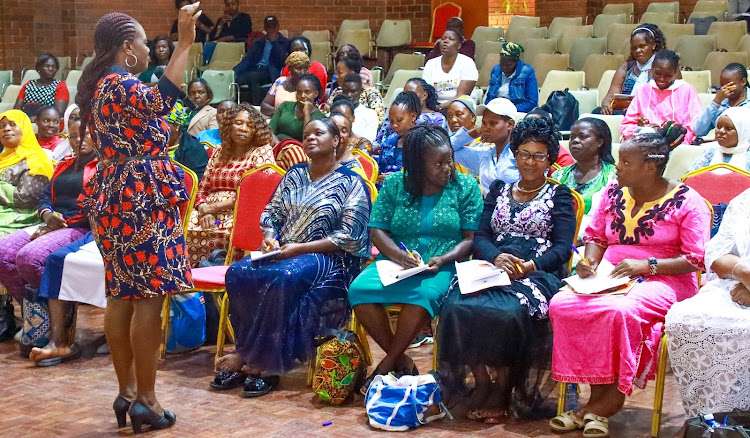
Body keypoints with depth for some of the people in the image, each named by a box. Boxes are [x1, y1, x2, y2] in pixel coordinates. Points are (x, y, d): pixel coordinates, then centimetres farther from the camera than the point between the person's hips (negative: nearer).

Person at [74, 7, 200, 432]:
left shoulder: (99, 85, 16)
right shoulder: (120, 85, -15)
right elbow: (160, 99, -36)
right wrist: (185, 43, -35)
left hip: (117, 199, 10)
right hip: (141, 200, -10)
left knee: (122, 296, 10)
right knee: (149, 297, -7)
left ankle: (128, 391, 16)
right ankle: (146, 399, -3)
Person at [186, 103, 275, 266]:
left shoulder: (263, 152, 3)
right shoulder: (219, 151, 19)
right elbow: (202, 188, 17)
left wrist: (214, 207, -10)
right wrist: (204, 211, -6)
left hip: (239, 216, -5)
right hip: (209, 214, 5)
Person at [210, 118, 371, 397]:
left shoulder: (351, 183, -1)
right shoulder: (294, 175, 17)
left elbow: (348, 237, -10)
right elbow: (270, 213, 18)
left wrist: (300, 248, -16)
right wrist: (269, 237, -6)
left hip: (329, 257, -5)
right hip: (282, 252, 6)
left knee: (283, 278, -36)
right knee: (239, 273, -24)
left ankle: (247, 359, -25)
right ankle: (264, 364, -23)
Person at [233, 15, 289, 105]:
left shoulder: (285, 42, 14)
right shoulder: (258, 42, 26)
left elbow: (283, 60, -3)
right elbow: (247, 59, 15)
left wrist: (274, 41, -1)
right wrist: (235, 70, -4)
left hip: (270, 72, -4)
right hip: (254, 69, 4)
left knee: (253, 76, -38)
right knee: (236, 78, -29)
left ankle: (256, 105, -33)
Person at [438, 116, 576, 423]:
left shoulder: (559, 196, 13)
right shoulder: (499, 190, 23)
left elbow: (562, 248, 0)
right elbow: (480, 237, 11)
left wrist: (532, 265, -19)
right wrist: (496, 256, -12)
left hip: (538, 273, -3)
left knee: (509, 312, -36)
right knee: (458, 306, -30)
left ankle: (503, 389, -18)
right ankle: (481, 383, -17)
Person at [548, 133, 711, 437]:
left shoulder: (687, 202, -3)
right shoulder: (614, 192, 13)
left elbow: (695, 260, -6)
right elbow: (595, 236, 21)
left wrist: (647, 265, -17)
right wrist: (589, 262, -1)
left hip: (663, 281, -5)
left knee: (620, 311, -39)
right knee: (561, 305, -25)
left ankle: (606, 400, -20)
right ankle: (601, 397, -19)